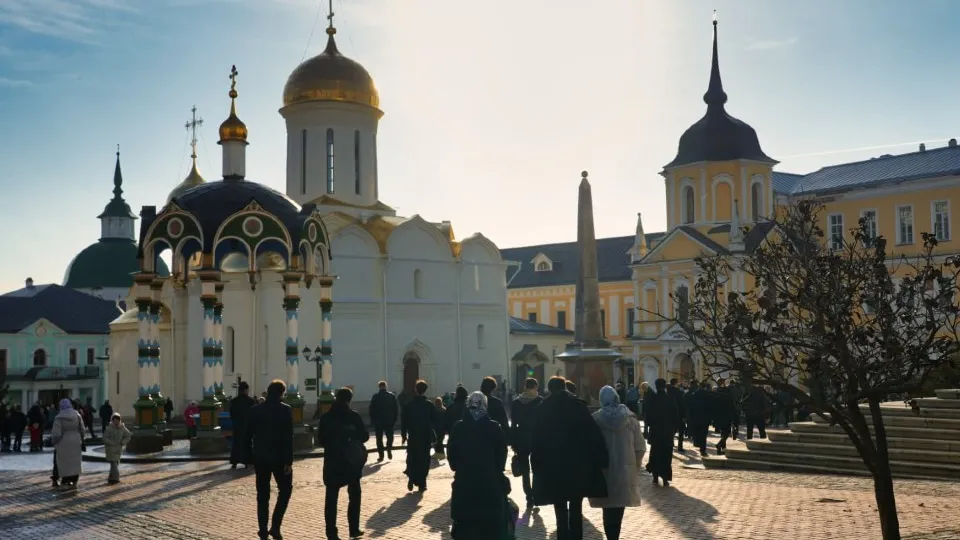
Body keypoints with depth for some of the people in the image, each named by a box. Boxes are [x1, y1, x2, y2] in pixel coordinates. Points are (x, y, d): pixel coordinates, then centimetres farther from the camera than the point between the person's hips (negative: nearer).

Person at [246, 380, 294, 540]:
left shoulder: (255, 410, 2)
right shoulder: (285, 410, -10)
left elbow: (248, 435, 4)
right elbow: (288, 437, -13)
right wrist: (289, 461, -10)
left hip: (260, 458, 4)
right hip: (279, 458, -3)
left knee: (262, 495, 10)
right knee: (285, 489, 11)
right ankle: (275, 526, 0)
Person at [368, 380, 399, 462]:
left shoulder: (375, 397, -5)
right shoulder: (392, 396, 2)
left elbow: (371, 409, -5)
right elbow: (397, 408, 2)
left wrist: (372, 420, 3)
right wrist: (395, 419, 8)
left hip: (378, 421, -1)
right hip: (390, 421, 1)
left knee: (379, 438, 6)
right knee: (390, 436, 17)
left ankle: (381, 455, 3)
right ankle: (389, 448, -4)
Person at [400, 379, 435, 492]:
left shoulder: (409, 405, -3)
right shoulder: (429, 405, -4)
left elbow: (404, 421, -1)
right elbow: (433, 422, 0)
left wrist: (404, 435, 6)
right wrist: (433, 437, 9)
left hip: (413, 437, 1)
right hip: (426, 437, -1)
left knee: (412, 459, 13)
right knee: (424, 460, 4)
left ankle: (411, 480, 0)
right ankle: (422, 484, 1)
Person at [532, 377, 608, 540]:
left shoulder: (541, 411, 0)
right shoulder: (578, 406, -1)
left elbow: (536, 442, 0)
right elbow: (594, 435, -6)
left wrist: (537, 466, 4)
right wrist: (600, 461, -4)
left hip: (552, 469, 0)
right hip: (578, 467, 0)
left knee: (561, 512, 6)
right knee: (576, 511, 10)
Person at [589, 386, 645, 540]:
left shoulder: (595, 419, -6)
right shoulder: (630, 418, -3)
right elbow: (640, 447, -2)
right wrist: (635, 466, 12)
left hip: (603, 471, 0)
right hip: (625, 471, 0)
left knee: (608, 509, 9)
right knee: (618, 509, 7)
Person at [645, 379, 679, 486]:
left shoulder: (652, 399, -7)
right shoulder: (670, 399, -6)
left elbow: (648, 414, -5)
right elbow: (676, 415, -3)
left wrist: (651, 424, 9)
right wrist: (674, 428, 6)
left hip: (655, 430, 0)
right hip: (668, 430, 0)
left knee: (655, 454, 12)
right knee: (666, 455, 3)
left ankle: (655, 477, 13)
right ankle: (665, 479, -1)